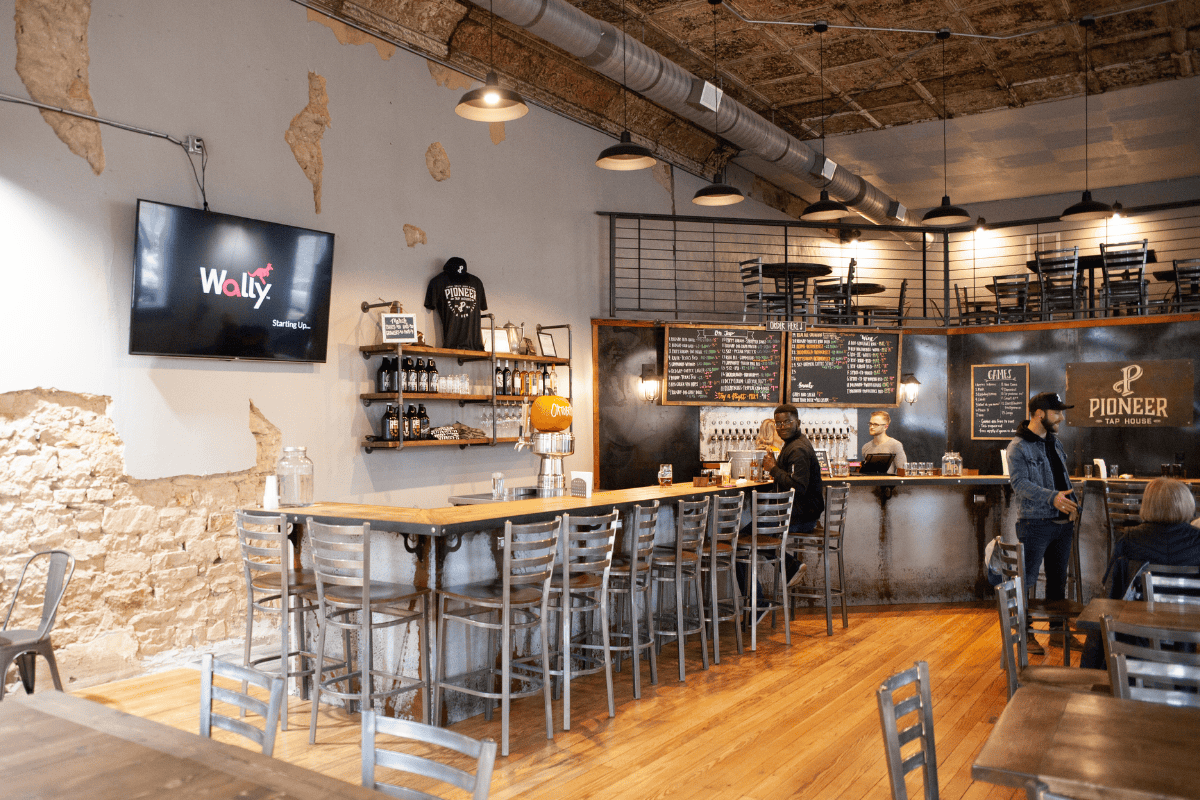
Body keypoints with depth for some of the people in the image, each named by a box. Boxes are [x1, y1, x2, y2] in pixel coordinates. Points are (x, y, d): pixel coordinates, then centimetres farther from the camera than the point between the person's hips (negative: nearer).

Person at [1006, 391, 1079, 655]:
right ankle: (1025, 633, 9)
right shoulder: (1018, 447, -11)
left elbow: (1064, 477, 22)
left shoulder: (1054, 443, 15)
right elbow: (1020, 483, -21)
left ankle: (1058, 630, 26)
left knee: (1058, 578, 15)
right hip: (1034, 523, -8)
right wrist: (1052, 497, -33)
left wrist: (1071, 501, 6)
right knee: (1027, 579, -1)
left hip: (1062, 522, 8)